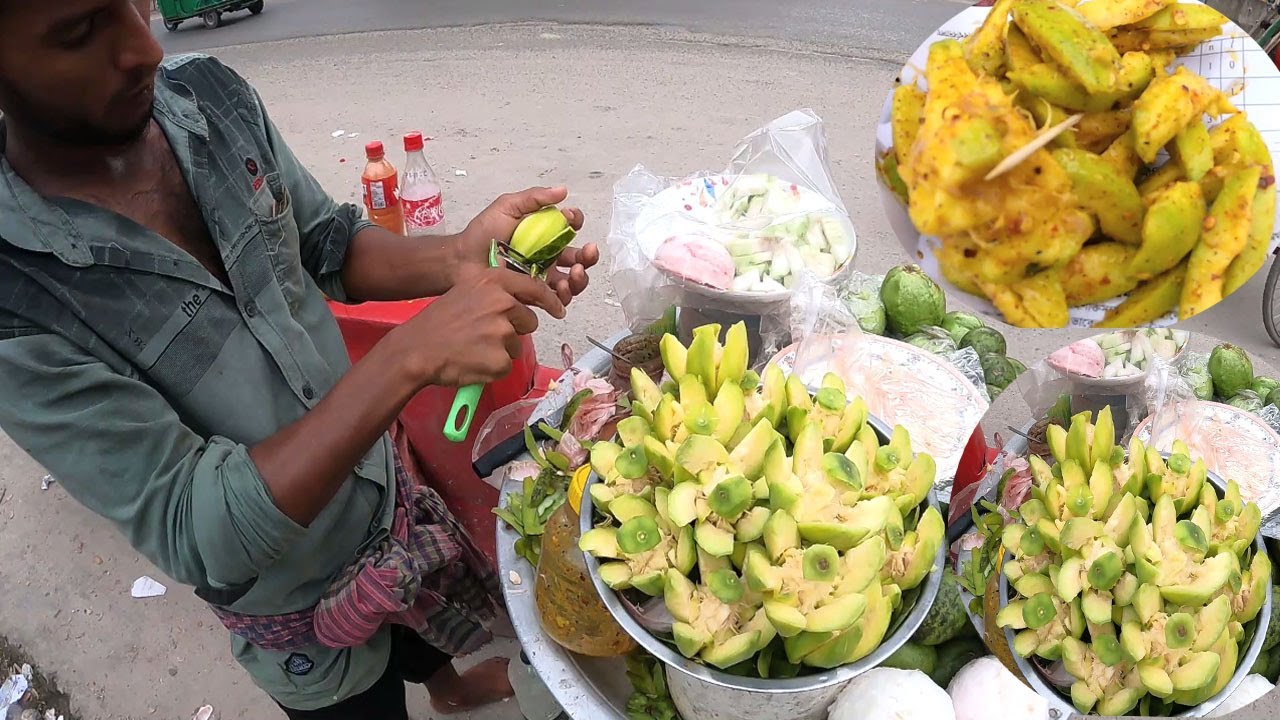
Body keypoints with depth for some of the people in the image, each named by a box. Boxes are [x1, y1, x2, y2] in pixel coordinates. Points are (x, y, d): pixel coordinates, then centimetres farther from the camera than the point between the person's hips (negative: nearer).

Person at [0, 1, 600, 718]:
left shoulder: (211, 95, -15)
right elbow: (195, 535, -32)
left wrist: (453, 262, -22)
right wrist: (410, 356, -41)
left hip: (385, 475, 5)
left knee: (425, 626, 33)